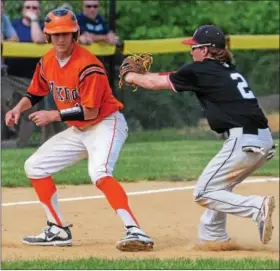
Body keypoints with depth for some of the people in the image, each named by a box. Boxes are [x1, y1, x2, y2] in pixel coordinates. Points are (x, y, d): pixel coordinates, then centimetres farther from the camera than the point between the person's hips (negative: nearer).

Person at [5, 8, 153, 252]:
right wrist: (19, 108, -3)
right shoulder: (47, 62, 1)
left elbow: (89, 111, -26)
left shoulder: (87, 65, -24)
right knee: (35, 166, 10)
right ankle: (58, 231, 17)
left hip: (106, 125, -9)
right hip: (77, 131, 9)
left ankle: (136, 232, -44)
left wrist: (53, 116, -22)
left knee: (99, 173, -35)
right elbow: (35, 93, 16)